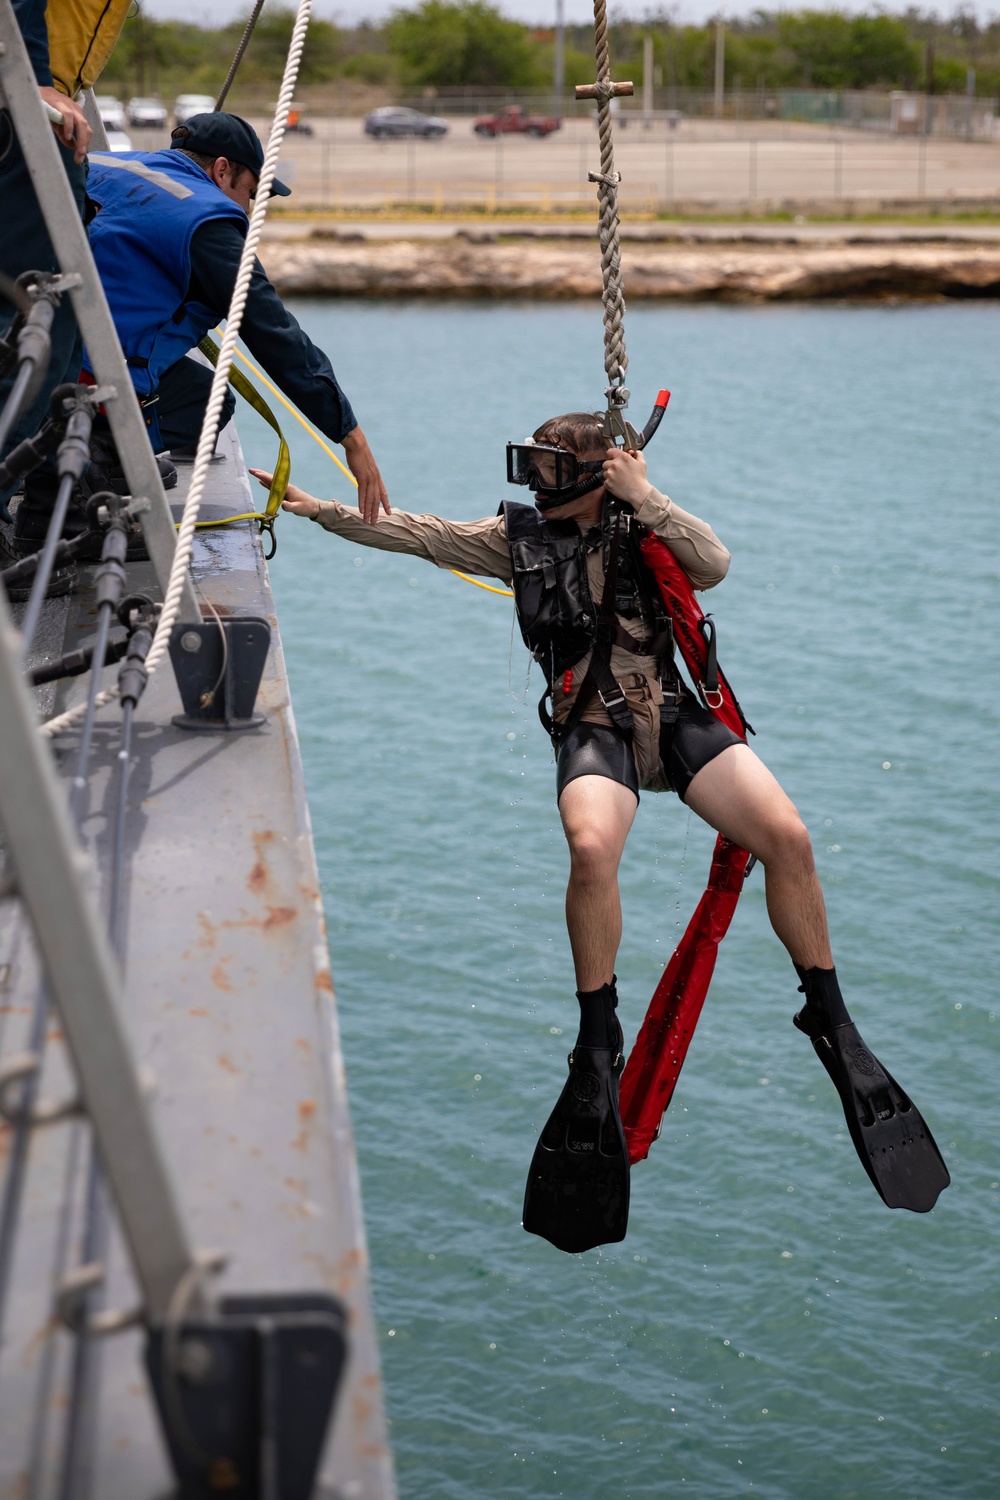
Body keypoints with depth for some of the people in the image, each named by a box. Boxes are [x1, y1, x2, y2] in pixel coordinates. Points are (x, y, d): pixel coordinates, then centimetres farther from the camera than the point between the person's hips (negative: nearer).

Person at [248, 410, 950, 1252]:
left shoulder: (644, 530, 12)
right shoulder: (520, 537, 13)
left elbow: (714, 566, -5)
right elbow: (414, 533, 13)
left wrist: (647, 500, -8)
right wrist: (316, 509, 9)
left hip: (677, 715, 1)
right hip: (595, 726, -1)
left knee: (787, 836, -18)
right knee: (592, 848, -34)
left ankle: (830, 1018, -2)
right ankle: (598, 1042, -20)